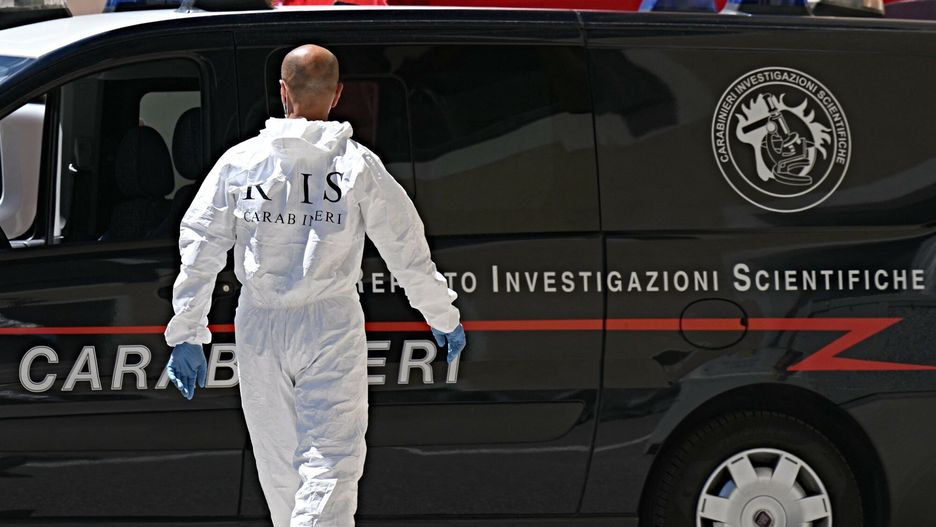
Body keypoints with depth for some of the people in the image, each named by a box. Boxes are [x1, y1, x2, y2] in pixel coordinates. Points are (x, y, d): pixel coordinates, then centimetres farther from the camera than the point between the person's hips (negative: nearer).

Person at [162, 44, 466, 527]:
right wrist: (443, 318, 15)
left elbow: (199, 252, 0)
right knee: (329, 464, -5)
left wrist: (186, 336, 5)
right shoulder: (358, 166, -4)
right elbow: (407, 251, 2)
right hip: (331, 324, -2)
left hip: (260, 325, 3)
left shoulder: (240, 162, 1)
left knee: (278, 467, 17)